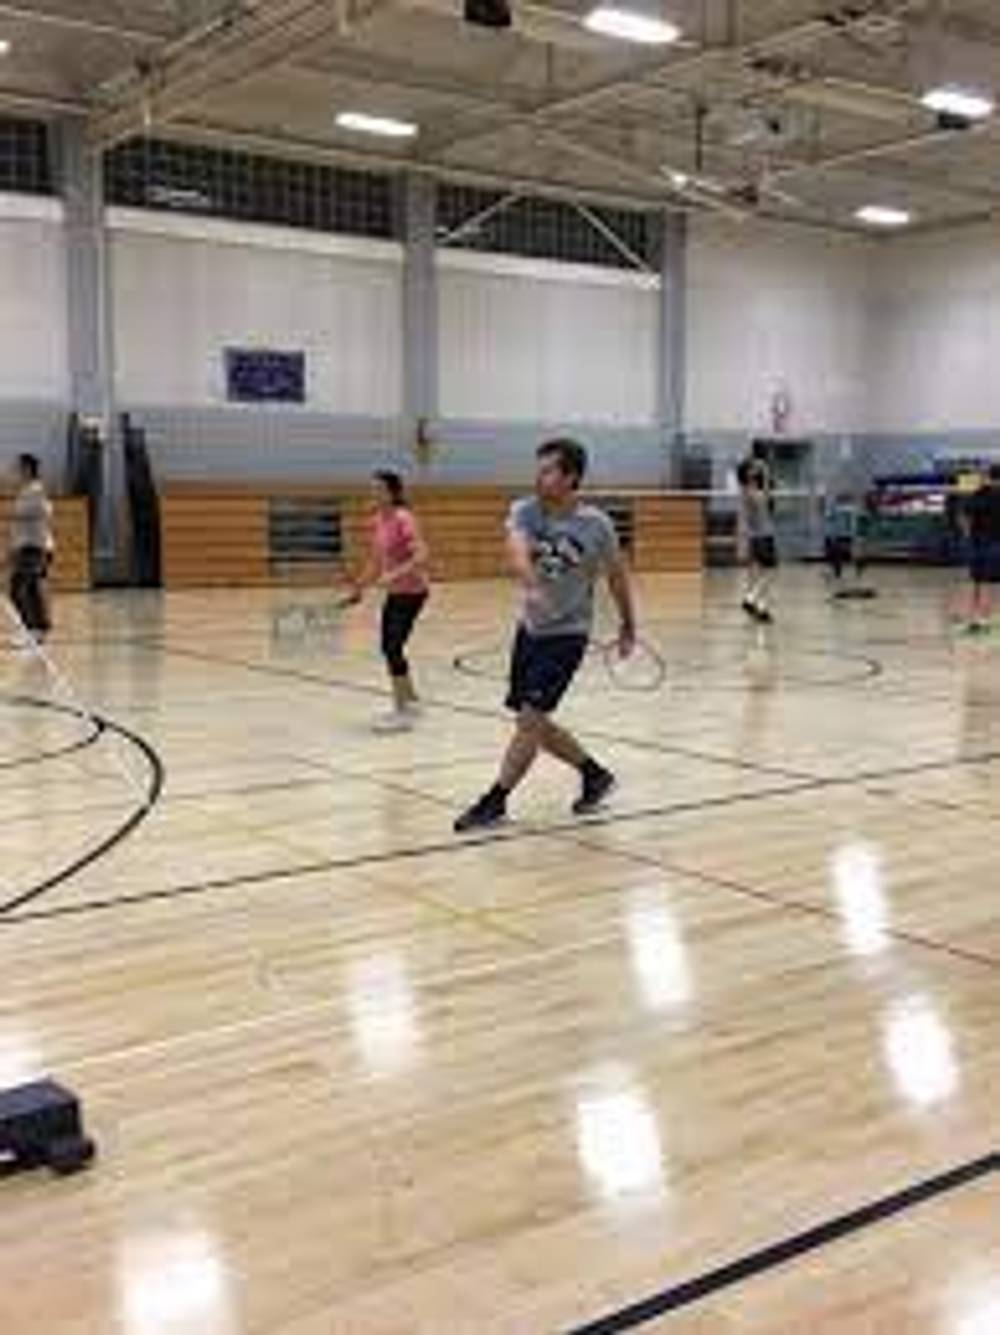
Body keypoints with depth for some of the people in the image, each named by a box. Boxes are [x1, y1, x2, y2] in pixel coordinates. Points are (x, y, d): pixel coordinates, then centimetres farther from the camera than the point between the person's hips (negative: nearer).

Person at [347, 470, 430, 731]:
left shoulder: (403, 519, -18)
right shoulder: (378, 521, 6)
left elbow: (421, 556, -28)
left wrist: (394, 575, -37)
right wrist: (360, 586, 15)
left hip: (412, 591, -9)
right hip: (395, 592, 9)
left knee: (393, 648, -14)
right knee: (388, 648, 15)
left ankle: (402, 714, -7)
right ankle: (411, 701, 32)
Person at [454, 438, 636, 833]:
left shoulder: (596, 525, -12)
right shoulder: (525, 511, -7)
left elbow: (617, 574, 4)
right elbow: (517, 552, -27)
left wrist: (628, 627, 11)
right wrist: (532, 587, -47)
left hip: (567, 633, -5)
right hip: (530, 628, 5)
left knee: (529, 717, -12)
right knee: (535, 724, 12)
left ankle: (495, 802, -1)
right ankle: (594, 774, 32)